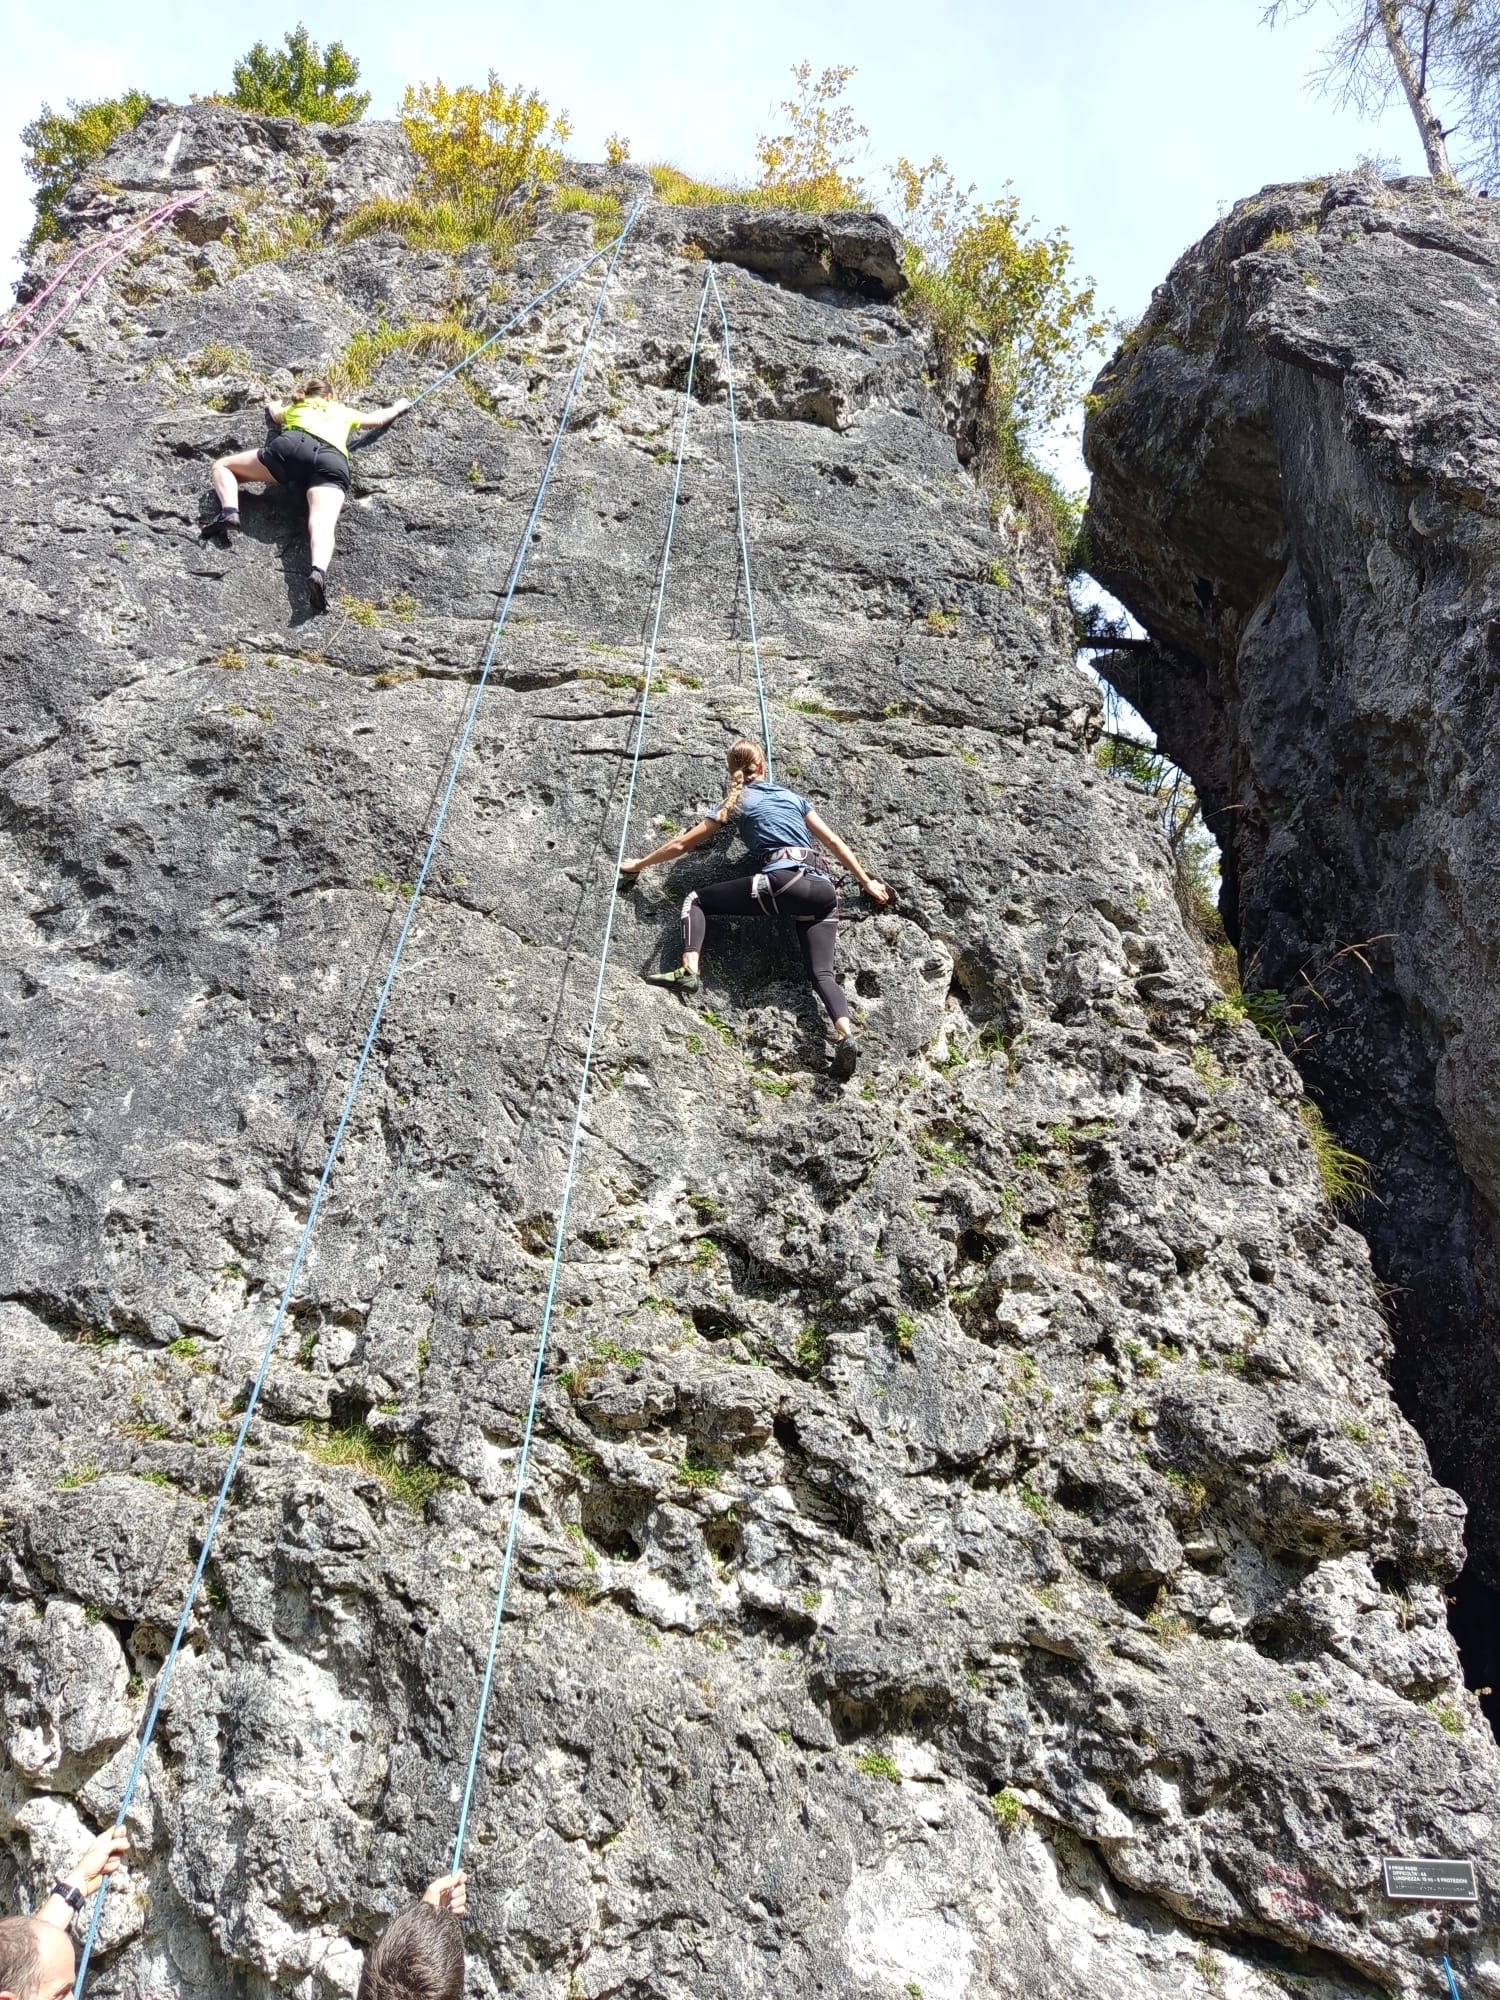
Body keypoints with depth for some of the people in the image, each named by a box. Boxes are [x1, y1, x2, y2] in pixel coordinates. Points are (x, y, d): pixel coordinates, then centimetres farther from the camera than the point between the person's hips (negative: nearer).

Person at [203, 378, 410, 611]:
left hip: (293, 446, 0)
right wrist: (399, 407, 76)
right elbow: (377, 418, 56)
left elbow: (274, 412, 64)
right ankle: (319, 571, -57)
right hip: (333, 462, 0)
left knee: (222, 465, 18)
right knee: (322, 524, -25)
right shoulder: (344, 412, 39)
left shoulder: (292, 408, 40)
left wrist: (272, 405, 87)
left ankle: (229, 510, -12)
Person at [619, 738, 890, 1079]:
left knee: (697, 900, 11)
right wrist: (867, 883, 34)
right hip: (823, 889, 5)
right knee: (821, 973, -1)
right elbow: (835, 842, 27)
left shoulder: (738, 803, 17)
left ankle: (689, 970, -12)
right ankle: (845, 1035, -29)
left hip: (784, 881, -5)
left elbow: (681, 845, 20)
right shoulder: (794, 797, 28)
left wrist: (638, 864, 33)